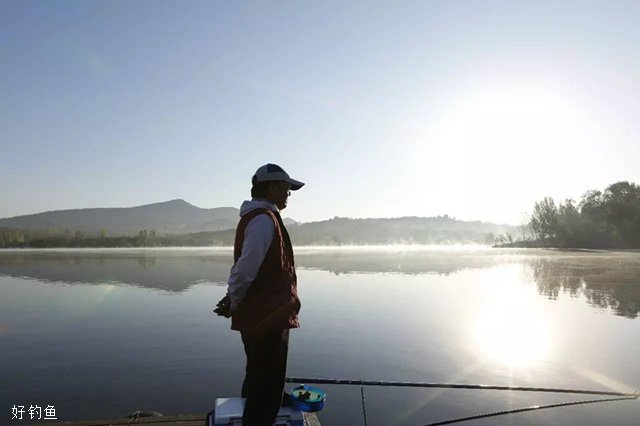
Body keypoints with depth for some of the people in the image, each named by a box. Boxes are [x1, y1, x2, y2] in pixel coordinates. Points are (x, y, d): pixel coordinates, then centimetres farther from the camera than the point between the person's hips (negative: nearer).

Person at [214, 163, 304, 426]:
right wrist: (234, 304, -7)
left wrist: (234, 301, 10)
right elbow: (246, 269, -21)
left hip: (259, 317, 10)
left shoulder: (255, 217, 16)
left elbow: (244, 268, 16)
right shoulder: (265, 219, -17)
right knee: (266, 390, 0)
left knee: (258, 384, 23)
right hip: (268, 319, -10)